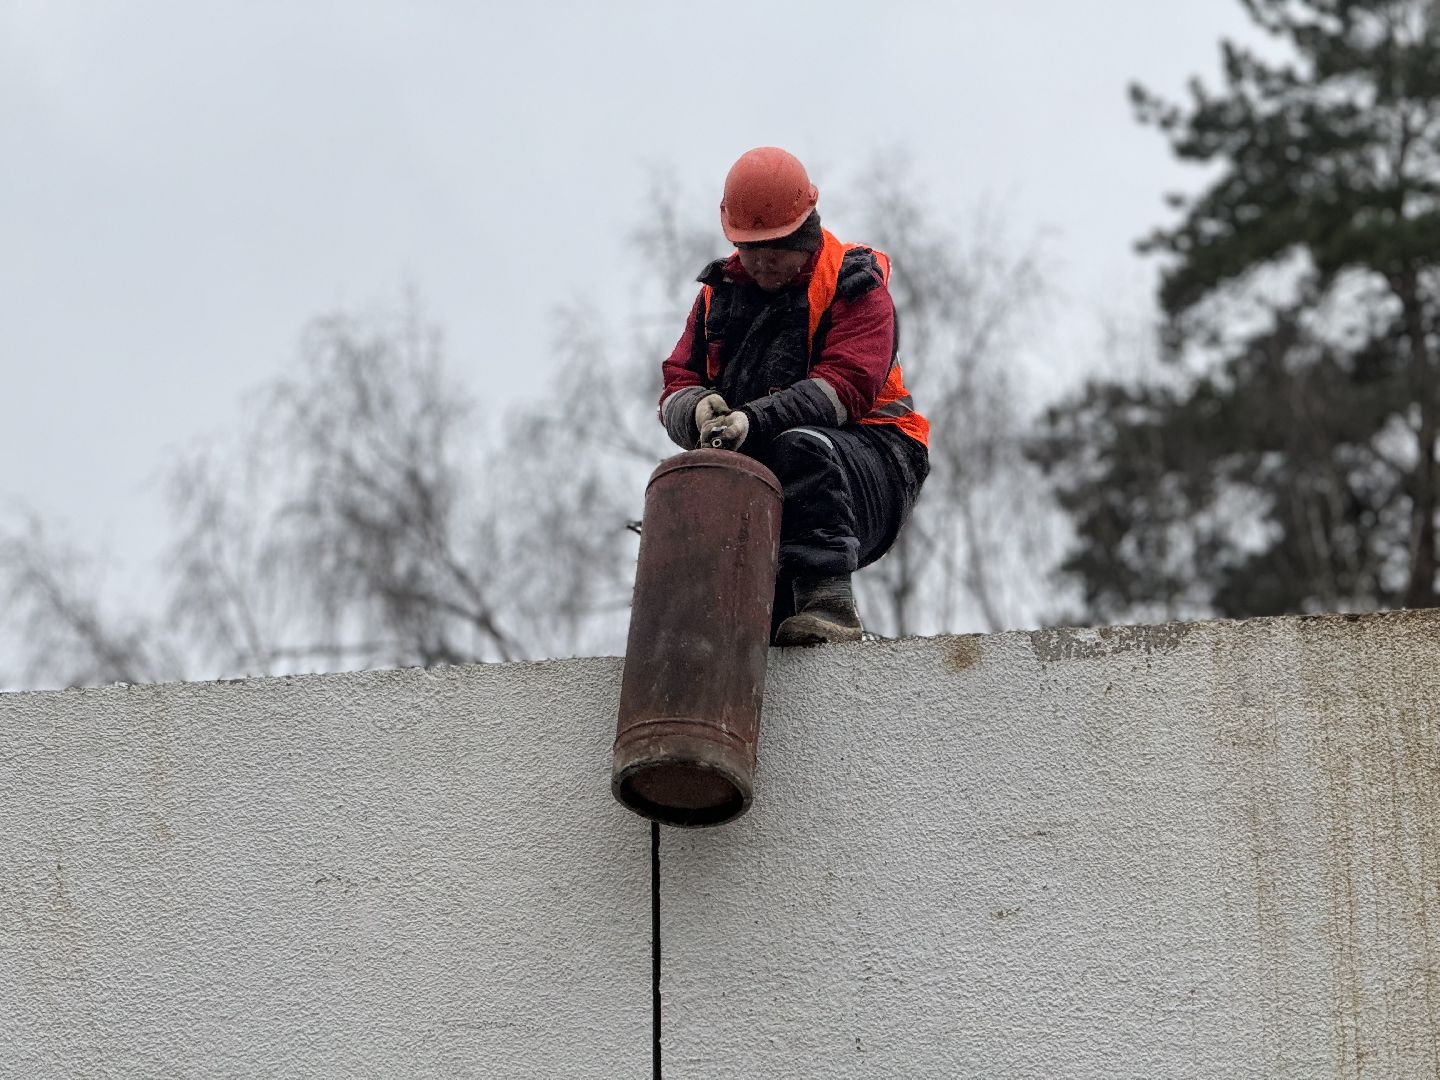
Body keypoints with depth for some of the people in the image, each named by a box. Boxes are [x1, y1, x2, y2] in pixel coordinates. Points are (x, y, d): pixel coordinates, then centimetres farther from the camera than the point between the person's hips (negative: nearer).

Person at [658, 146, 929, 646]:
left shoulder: (852, 284, -4)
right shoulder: (720, 293, 14)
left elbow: (845, 385, -20)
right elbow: (678, 383, 8)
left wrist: (755, 420, -35)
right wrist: (698, 411, -20)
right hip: (755, 469, 6)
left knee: (801, 446, -37)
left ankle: (827, 601, -42)